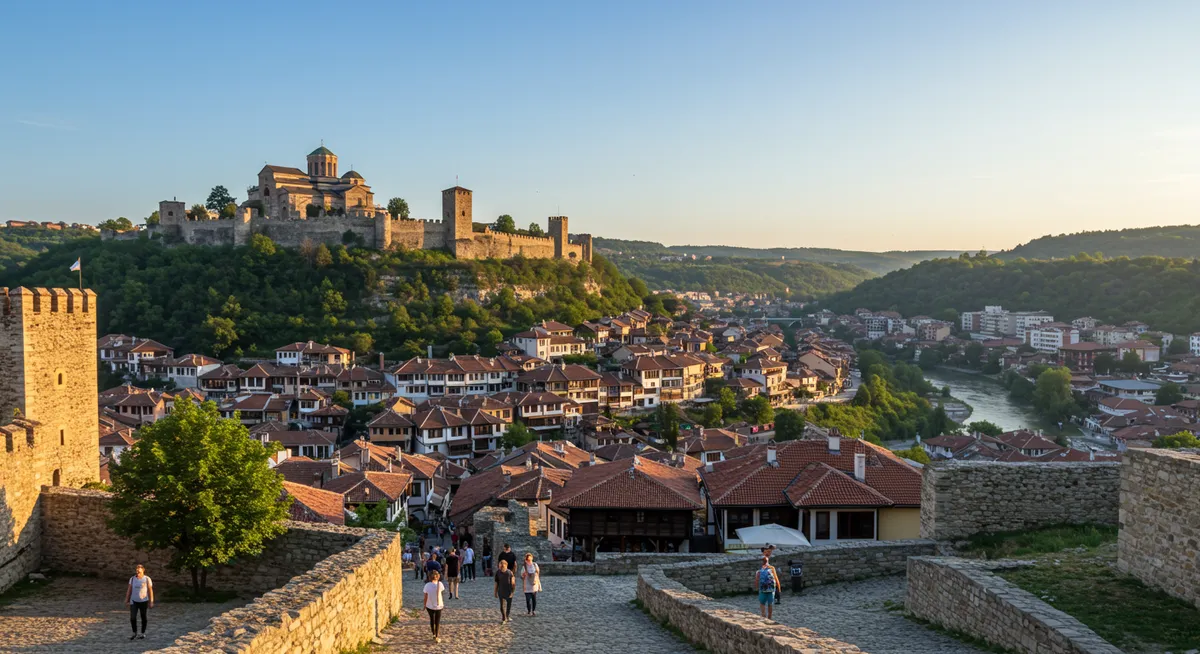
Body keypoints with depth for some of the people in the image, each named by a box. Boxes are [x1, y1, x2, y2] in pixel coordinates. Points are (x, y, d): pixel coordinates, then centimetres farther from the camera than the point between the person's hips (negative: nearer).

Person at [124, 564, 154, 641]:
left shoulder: (147, 579, -9)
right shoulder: (132, 579, -1)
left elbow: (150, 590, -6)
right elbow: (129, 590, 4)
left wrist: (151, 602, -8)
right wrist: (126, 601, 3)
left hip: (143, 601, -2)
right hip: (134, 601, 2)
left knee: (143, 617, 8)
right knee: (132, 617, -7)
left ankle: (142, 633, 22)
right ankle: (135, 633, 11)